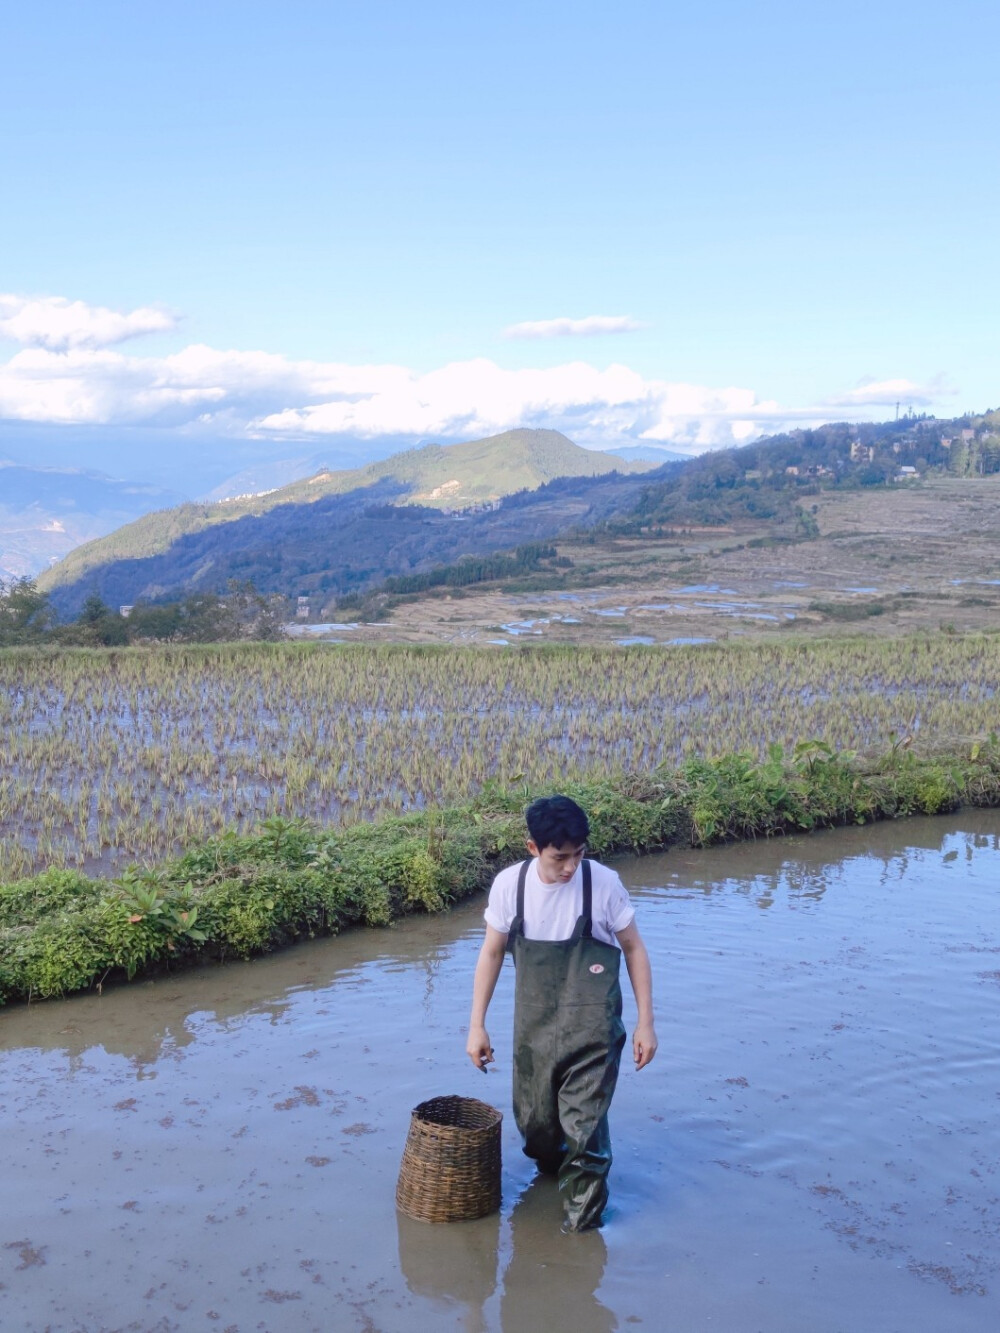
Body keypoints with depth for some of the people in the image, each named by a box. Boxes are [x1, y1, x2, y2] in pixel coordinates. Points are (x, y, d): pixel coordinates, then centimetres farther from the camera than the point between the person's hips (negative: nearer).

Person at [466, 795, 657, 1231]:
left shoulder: (603, 883, -15)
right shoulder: (509, 885, -9)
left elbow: (634, 949, -2)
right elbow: (492, 952, 3)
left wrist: (645, 1022, -2)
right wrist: (476, 1025, 4)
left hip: (591, 1026, -3)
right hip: (534, 1025, 3)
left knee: (584, 1123, -6)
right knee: (533, 1120, 14)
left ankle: (583, 1217, 17)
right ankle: (553, 1168, 48)